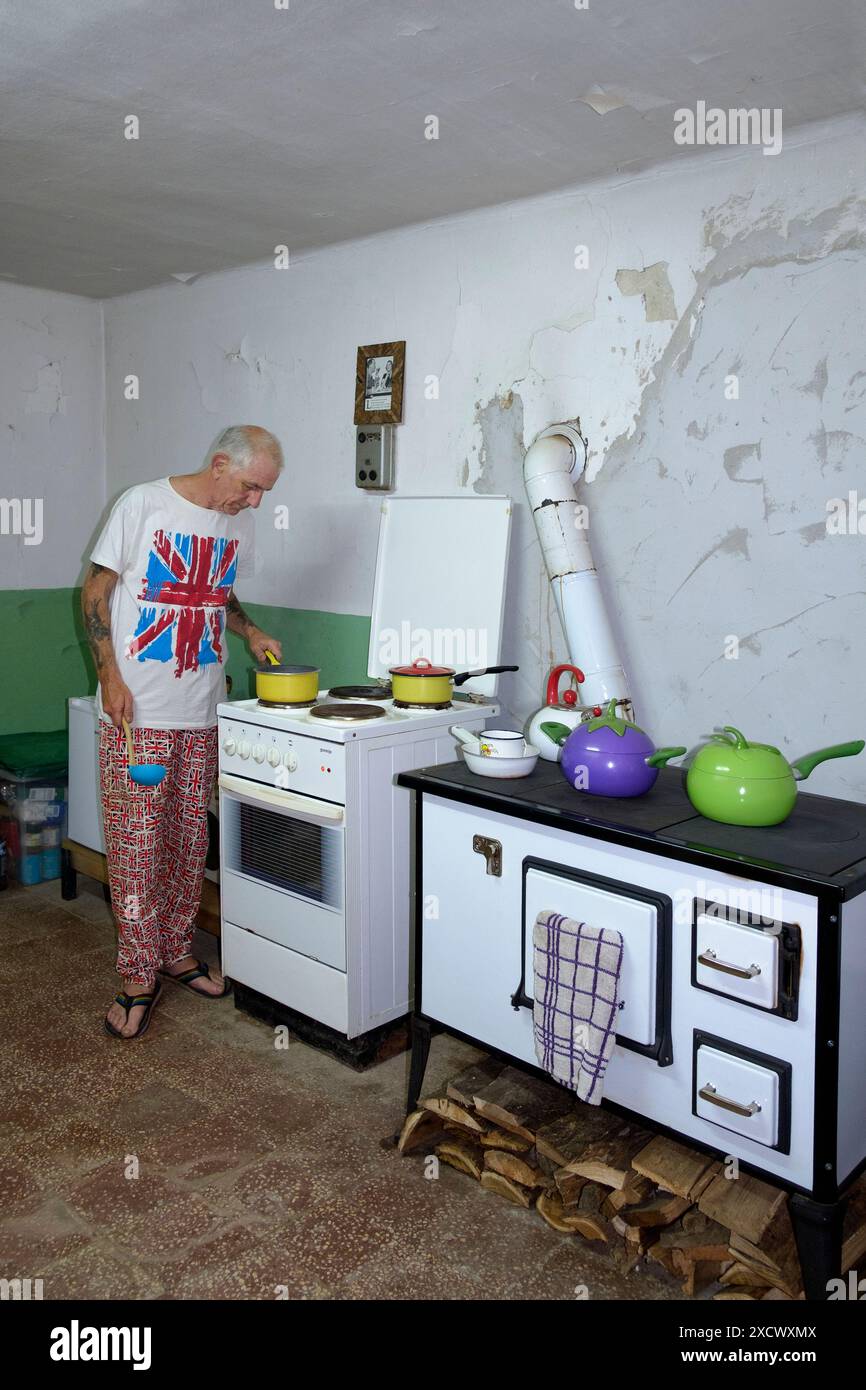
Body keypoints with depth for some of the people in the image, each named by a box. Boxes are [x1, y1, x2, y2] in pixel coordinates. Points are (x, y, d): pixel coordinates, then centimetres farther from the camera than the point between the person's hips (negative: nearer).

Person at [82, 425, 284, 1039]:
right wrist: (111, 675, -13)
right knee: (136, 844, -2)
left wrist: (250, 630, 5)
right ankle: (139, 977, 11)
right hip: (137, 713, -5)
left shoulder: (238, 522, 8)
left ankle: (178, 953, 28)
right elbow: (97, 591, -5)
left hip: (202, 716, 5)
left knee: (190, 840, 12)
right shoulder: (144, 504, -9)